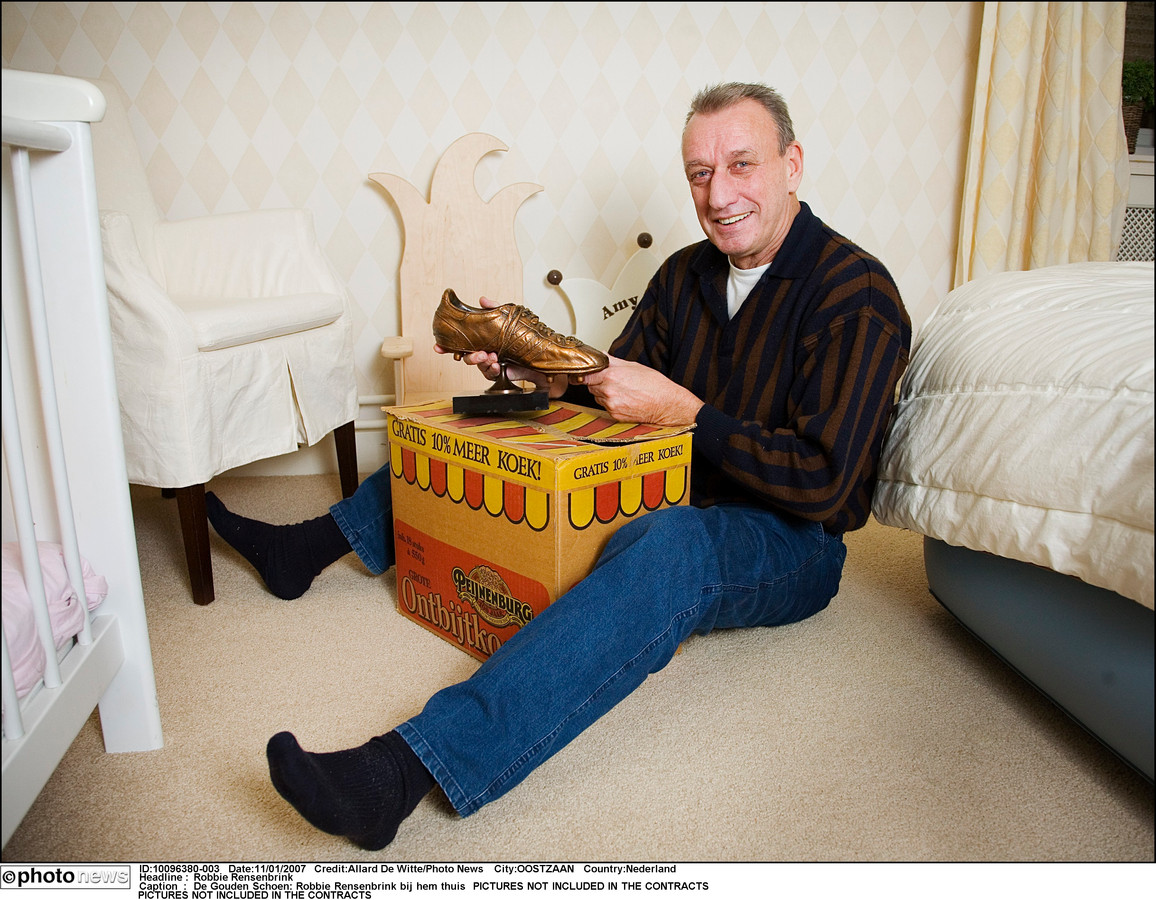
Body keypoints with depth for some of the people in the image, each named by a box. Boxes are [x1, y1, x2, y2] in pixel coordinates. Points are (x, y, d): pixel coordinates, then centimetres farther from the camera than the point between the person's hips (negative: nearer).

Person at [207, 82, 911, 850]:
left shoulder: (856, 295, -16)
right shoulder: (685, 275, 5)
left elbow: (821, 484, -23)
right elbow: (610, 396, 9)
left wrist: (682, 410, -24)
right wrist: (536, 368, -10)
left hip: (790, 544, -6)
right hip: (675, 500, 7)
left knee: (662, 548, -42)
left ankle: (403, 769, -50)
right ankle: (309, 547, 17)